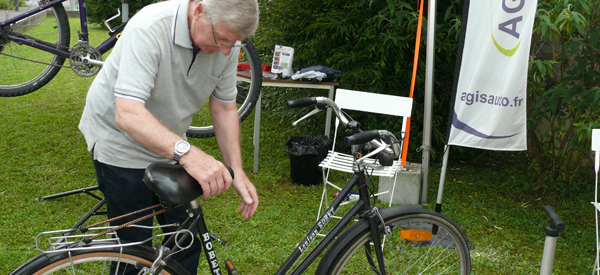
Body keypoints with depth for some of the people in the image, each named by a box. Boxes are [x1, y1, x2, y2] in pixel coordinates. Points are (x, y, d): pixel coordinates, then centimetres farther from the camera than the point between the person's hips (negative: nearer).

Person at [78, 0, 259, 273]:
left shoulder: (228, 44, -13)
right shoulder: (149, 28, -32)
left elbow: (224, 107, -2)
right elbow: (127, 115, -41)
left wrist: (237, 170, -13)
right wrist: (187, 153, -54)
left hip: (168, 145, 6)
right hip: (120, 141, -5)